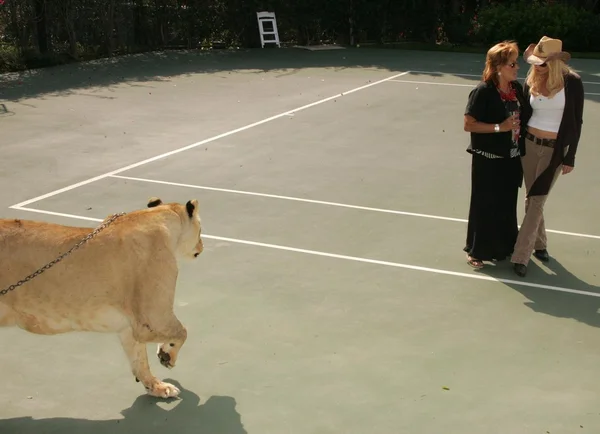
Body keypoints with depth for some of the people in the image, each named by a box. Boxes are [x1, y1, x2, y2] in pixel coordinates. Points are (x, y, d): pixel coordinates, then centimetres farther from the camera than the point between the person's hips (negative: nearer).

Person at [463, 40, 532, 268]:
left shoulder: (517, 88, 2)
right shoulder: (483, 91, -17)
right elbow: (468, 124, -17)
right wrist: (499, 127, -22)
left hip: (511, 158, 6)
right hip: (488, 159, -6)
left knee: (507, 204, 17)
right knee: (484, 205, 5)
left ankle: (503, 246, 34)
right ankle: (477, 250, 21)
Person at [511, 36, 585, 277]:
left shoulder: (572, 82, -12)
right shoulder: (532, 80, -2)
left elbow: (576, 122, -8)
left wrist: (570, 157, -8)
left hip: (555, 149, -4)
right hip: (529, 144, 4)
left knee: (537, 201, -2)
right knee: (531, 198, 13)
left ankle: (520, 256, 0)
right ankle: (539, 243, 32)